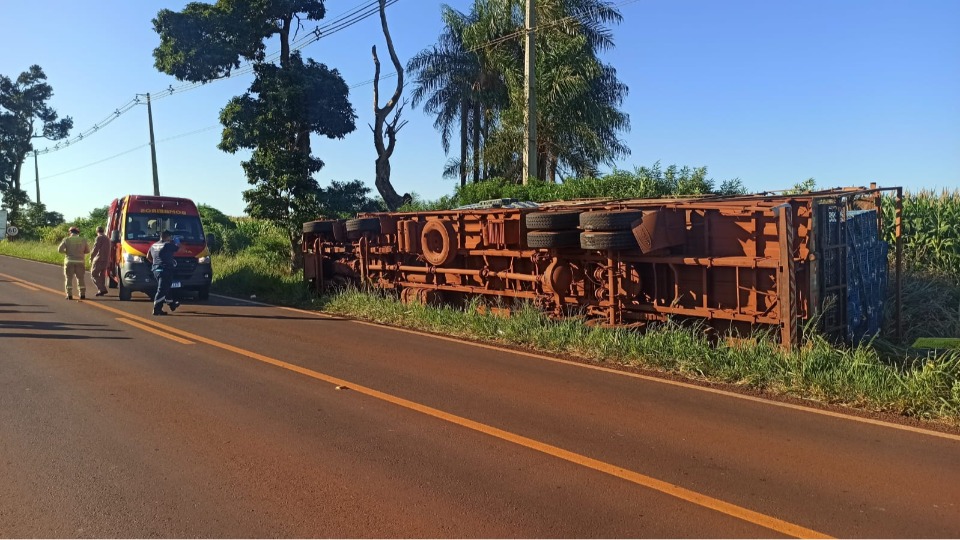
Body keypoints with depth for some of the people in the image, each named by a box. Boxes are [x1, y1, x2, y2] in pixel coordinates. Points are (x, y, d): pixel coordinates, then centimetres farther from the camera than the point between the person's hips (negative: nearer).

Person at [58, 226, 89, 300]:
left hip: (69, 261, -1)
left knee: (69, 278, 5)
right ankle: (82, 295, 7)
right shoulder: (83, 240, 3)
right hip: (79, 261, 2)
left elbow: (60, 249, -6)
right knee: (80, 278, 9)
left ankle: (69, 295, 1)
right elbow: (87, 250, 9)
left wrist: (66, 251, 11)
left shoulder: (66, 240, -3)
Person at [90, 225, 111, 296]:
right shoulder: (107, 238, 17)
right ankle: (101, 290, 12)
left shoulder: (99, 238, -9)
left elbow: (95, 249, -12)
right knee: (102, 275, 13)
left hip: (99, 259, -8)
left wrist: (91, 258, -4)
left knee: (94, 274, -4)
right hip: (106, 260, 8)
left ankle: (102, 289, -15)